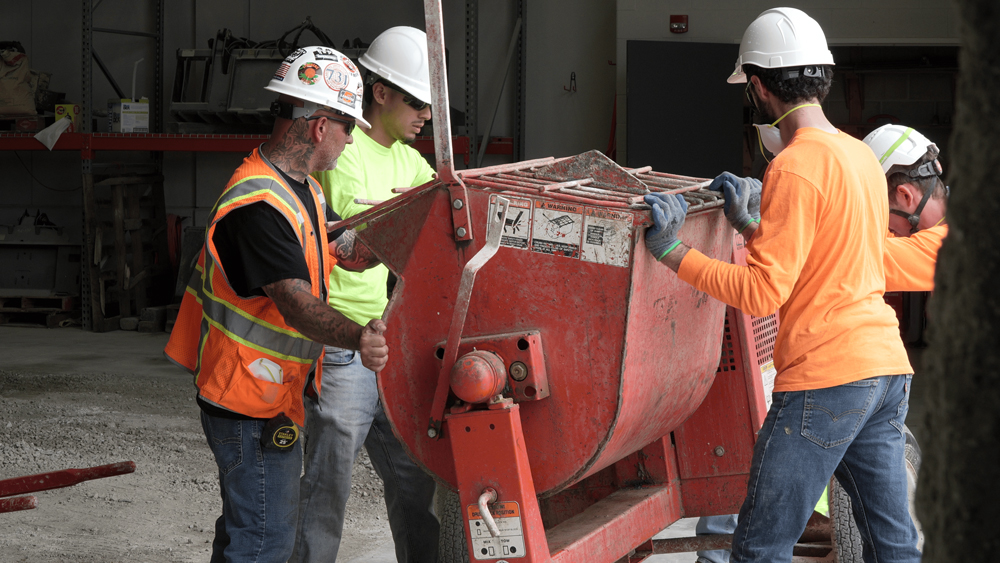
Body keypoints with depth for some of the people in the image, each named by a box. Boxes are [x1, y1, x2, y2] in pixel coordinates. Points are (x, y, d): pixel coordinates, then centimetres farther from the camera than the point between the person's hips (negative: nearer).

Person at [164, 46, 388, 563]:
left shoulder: (302, 188, 11)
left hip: (274, 398, 11)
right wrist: (356, 337, -52)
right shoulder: (258, 205, -25)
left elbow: (353, 253, 13)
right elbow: (296, 304, -35)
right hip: (250, 404, -11)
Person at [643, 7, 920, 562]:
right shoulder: (862, 155, 15)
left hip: (824, 376, -9)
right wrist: (747, 224, 31)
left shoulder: (794, 168, -13)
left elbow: (763, 292, -17)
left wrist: (672, 252, -12)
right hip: (887, 368, 9)